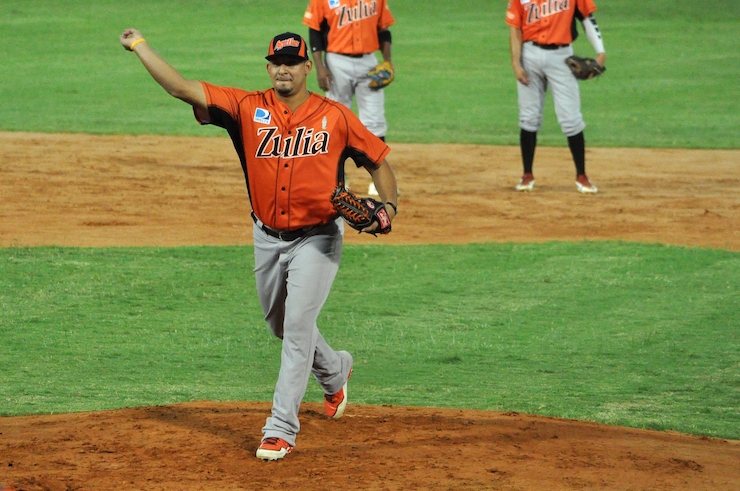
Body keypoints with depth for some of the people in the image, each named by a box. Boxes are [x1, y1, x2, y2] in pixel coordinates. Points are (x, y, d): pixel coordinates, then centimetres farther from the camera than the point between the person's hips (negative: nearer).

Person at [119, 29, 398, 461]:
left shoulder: (336, 117, -9)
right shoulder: (248, 109, -7)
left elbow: (379, 162, 0)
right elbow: (181, 88, -12)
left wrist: (389, 205, -17)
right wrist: (139, 46, -17)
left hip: (318, 238, -4)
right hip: (268, 238, 4)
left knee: (298, 325, -14)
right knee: (281, 326, 19)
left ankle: (282, 429, -10)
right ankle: (335, 372, 49)